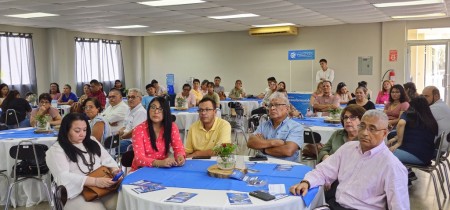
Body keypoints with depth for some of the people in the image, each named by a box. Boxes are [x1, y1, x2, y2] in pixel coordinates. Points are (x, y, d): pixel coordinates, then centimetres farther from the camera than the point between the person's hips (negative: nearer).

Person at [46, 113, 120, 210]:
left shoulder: (92, 143, 19)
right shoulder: (56, 150, -1)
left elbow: (107, 160, 17)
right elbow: (64, 177, -14)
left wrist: (114, 170, -8)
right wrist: (95, 181, -24)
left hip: (104, 187, 5)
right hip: (78, 194, -5)